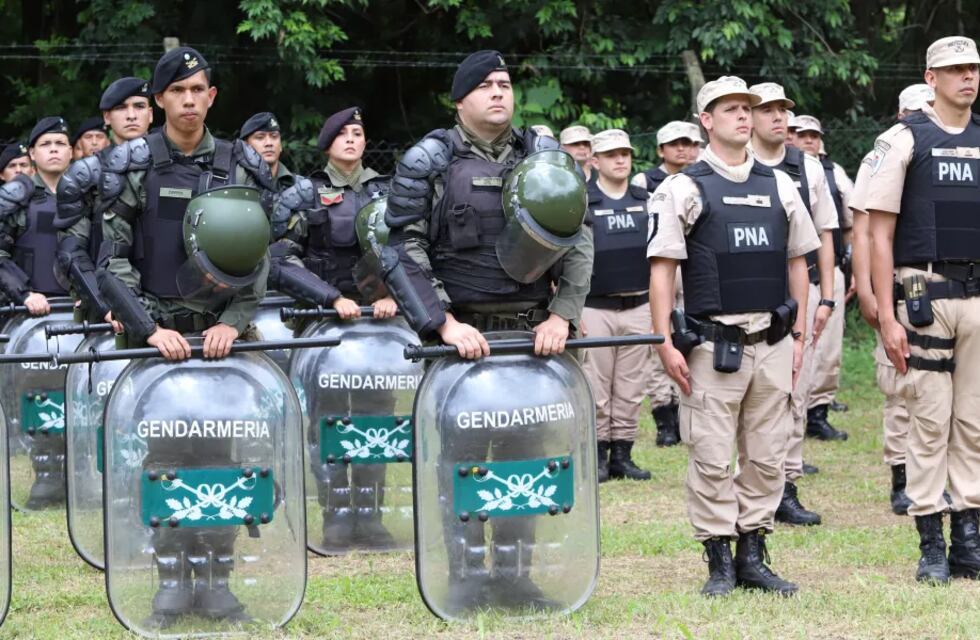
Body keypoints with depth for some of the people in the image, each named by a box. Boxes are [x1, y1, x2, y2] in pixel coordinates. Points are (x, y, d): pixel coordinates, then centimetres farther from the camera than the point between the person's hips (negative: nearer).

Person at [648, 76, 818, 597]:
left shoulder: (779, 186, 13)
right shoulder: (684, 189, -1)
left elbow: (797, 261, 17)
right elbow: (662, 267, -4)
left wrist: (798, 335, 12)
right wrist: (665, 343, -10)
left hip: (772, 344, 4)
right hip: (713, 344, -4)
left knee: (767, 457, 6)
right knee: (712, 458, -3)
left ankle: (752, 555, 14)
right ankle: (719, 562, 4)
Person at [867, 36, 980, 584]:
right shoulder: (905, 141, -2)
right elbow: (881, 235, -4)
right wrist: (887, 317, -10)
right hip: (925, 295, -4)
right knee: (930, 421, -2)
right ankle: (931, 546, 4)